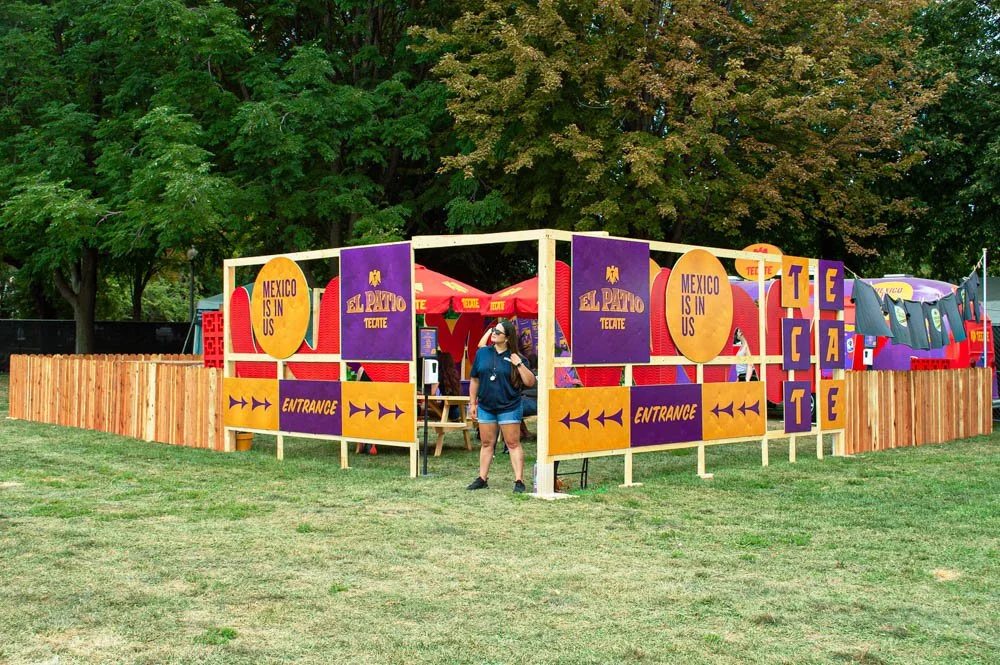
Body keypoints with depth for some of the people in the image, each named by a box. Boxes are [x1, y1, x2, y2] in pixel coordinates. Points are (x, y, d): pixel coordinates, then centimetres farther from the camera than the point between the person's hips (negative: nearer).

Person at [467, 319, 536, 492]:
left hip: (509, 407, -3)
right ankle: (482, 479, 20)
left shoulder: (515, 357, -4)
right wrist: (473, 402, 10)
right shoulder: (482, 353, 4)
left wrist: (519, 365, -19)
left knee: (513, 443, -2)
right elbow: (474, 379, 11)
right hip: (485, 407, 4)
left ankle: (519, 480, 0)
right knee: (486, 443, 11)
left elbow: (530, 382, -8)